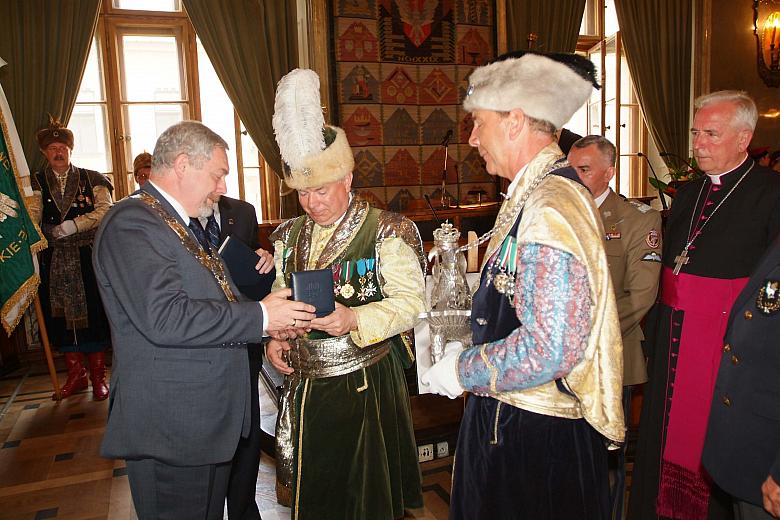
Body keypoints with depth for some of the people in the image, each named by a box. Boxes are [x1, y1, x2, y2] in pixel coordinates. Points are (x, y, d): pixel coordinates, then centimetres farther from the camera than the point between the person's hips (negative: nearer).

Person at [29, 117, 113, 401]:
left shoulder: (91, 179, 5)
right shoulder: (36, 182, 8)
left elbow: (105, 210, -7)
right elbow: (32, 213, -6)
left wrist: (72, 225, -17)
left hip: (87, 257, -2)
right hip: (54, 259, 2)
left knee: (93, 313, -1)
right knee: (61, 314, 5)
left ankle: (98, 376, 10)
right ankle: (76, 374, 18)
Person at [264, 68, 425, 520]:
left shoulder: (386, 232, -9)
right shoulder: (290, 236, 9)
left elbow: (411, 300, -15)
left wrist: (355, 319, -29)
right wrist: (276, 336, -1)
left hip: (367, 382, -5)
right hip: (305, 383, 5)